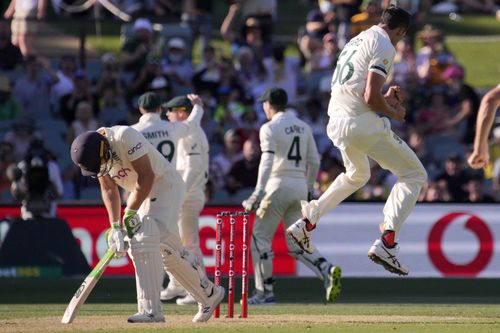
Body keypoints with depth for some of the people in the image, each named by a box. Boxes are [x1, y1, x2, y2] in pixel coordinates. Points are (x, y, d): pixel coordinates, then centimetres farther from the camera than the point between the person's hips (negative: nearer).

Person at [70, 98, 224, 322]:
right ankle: (209, 294, 28)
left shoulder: (124, 137, -29)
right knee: (169, 250, 12)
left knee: (144, 241, -21)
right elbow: (108, 189, 1)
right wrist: (115, 226, -10)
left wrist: (130, 213, -23)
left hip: (166, 185, -8)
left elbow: (147, 176, -27)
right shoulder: (92, 153, -5)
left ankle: (151, 310, -25)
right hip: (143, 196, 8)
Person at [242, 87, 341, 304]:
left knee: (260, 237, 4)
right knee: (297, 243, 8)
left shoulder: (270, 128, -6)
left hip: (278, 186, -6)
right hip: (300, 188, 6)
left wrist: (258, 192, -24)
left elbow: (268, 160, -18)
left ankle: (265, 292, 1)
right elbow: (314, 161, 15)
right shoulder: (304, 127, 15)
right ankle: (327, 270, -18)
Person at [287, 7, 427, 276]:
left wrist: (384, 98, 29)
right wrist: (393, 113, 0)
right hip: (361, 123, -9)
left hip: (337, 123, 9)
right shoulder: (384, 47, -9)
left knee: (356, 175, 35)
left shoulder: (357, 40, 19)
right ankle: (386, 242, -16)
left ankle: (306, 224, 32)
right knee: (414, 175, -1)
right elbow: (371, 97, -17)